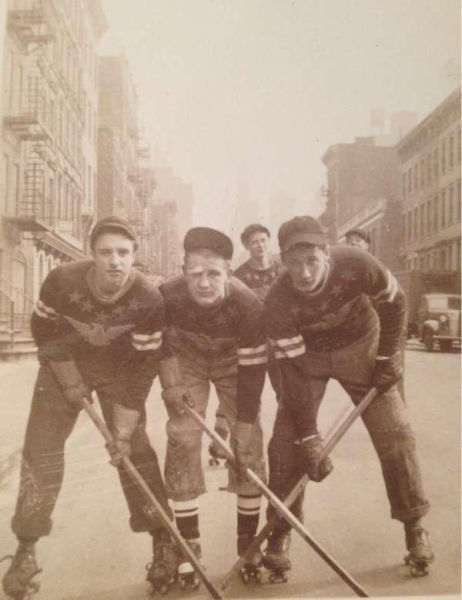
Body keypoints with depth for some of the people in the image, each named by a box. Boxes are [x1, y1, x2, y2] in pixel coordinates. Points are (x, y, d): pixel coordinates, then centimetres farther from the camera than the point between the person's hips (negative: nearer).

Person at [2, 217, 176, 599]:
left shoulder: (149, 299, -31)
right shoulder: (62, 281, -29)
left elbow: (143, 367, -24)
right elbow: (45, 332, -11)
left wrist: (123, 430, -22)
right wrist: (70, 382, -10)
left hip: (119, 367, 0)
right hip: (65, 363, 1)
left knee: (135, 449, -4)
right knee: (41, 448, -3)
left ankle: (163, 540, 12)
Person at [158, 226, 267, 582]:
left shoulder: (249, 306, -36)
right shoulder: (167, 297, -33)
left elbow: (253, 370, -27)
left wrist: (243, 428, -24)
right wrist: (170, 383, -17)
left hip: (233, 360, 0)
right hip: (186, 358, 1)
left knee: (248, 443, -6)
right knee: (182, 439, -9)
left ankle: (249, 541, 12)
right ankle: (188, 542, 6)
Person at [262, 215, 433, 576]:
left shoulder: (356, 265, -31)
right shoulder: (278, 302, -30)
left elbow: (393, 303, -10)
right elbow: (293, 373, -25)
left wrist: (387, 357, -9)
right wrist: (309, 437, -24)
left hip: (360, 345, 1)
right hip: (307, 354, 0)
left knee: (394, 433, -4)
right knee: (287, 443, -8)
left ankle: (414, 526, 16)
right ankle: (280, 533, 11)